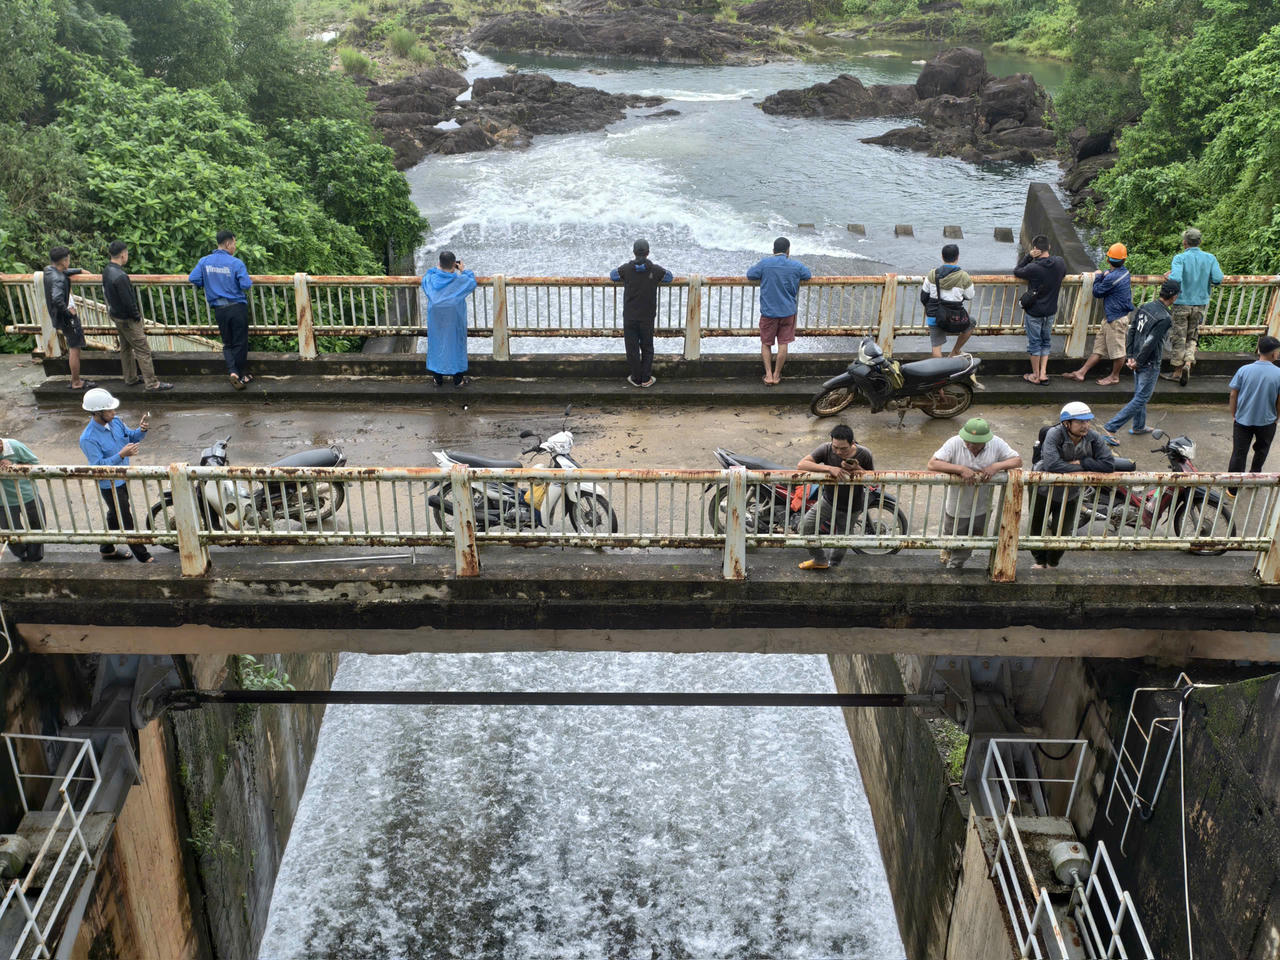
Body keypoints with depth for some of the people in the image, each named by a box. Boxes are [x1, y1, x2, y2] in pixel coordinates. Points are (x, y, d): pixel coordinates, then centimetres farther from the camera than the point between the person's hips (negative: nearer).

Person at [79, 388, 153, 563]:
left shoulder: (116, 422, -6)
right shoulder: (88, 439, -27)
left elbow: (131, 437, 10)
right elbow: (98, 466, -27)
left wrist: (141, 430, -13)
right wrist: (121, 455, -37)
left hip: (123, 478, 8)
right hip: (110, 485, -8)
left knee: (115, 515, 24)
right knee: (126, 521, 1)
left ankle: (107, 550, 44)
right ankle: (143, 556, 13)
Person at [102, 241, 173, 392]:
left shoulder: (107, 271, 2)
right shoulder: (120, 276, -28)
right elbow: (128, 302, -26)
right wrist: (137, 317, -12)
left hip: (116, 315, 10)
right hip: (127, 319, -10)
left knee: (126, 348, 21)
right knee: (143, 350, -4)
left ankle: (131, 378, 32)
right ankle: (152, 383, -1)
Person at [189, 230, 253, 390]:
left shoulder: (204, 261, 0)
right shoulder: (236, 263, -12)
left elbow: (193, 279, -2)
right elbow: (246, 285, -18)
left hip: (219, 310, 3)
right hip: (237, 307, -3)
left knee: (227, 343, 13)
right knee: (240, 343, 9)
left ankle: (232, 371, -6)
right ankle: (242, 375, 18)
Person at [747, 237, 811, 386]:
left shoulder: (765, 263, -8)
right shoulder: (796, 266, -4)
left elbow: (750, 274, 3)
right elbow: (808, 275, 15)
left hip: (768, 312, -1)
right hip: (788, 311, 1)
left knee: (766, 343, 12)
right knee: (783, 343, 11)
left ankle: (768, 374, 7)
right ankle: (777, 375, 17)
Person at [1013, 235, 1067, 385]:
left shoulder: (1033, 268, -24)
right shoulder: (1060, 263, -8)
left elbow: (1016, 271, -7)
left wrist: (1028, 255, -10)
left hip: (1034, 312, -4)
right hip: (1051, 310, 5)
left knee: (1034, 343, 9)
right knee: (1046, 341, 19)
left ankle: (1036, 376, 19)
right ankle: (1043, 373, 19)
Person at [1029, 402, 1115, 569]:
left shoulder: (1093, 439, -17)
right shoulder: (1055, 434, -28)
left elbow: (1109, 465, -23)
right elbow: (1052, 464, -42)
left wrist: (1080, 462, -30)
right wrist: (1084, 469, -32)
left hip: (1070, 494, 3)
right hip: (1044, 491, -3)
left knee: (1062, 531, 15)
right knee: (1037, 529, 15)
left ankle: (1052, 563, 43)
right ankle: (1040, 560, 44)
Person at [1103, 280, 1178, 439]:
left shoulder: (1144, 307, 3)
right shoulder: (1165, 318, -21)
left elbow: (1131, 331, 5)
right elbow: (1150, 342, -23)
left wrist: (1130, 356, 5)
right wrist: (1138, 362, -13)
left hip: (1138, 361, 8)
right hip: (1149, 364, -8)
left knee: (1140, 394, 23)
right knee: (1141, 398, -1)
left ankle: (1138, 427, 38)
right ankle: (1111, 427, -7)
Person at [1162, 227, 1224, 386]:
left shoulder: (1180, 258, -13)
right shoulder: (1210, 258, -1)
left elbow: (1176, 278, -28)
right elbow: (1218, 279, -9)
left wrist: (1168, 276, -6)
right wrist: (1205, 282, 11)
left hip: (1182, 303, -3)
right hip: (1200, 304, 3)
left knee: (1178, 338, 6)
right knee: (1192, 337, 16)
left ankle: (1177, 371, 13)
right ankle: (1188, 363, -6)